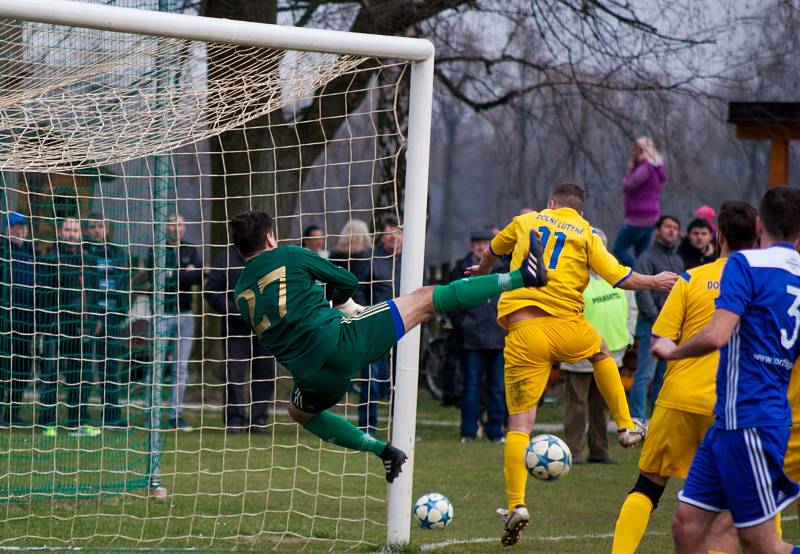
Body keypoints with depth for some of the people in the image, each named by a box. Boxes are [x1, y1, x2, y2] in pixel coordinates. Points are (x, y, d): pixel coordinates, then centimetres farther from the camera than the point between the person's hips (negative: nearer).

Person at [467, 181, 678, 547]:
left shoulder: (526, 222, 16)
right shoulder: (586, 235, 10)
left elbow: (493, 250, 35)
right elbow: (620, 277, 4)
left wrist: (482, 270, 58)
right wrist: (655, 283, 23)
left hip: (522, 332, 0)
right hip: (567, 327, 0)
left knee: (519, 422, 1)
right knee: (601, 353, 36)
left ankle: (516, 505, -10)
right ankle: (626, 426, 37)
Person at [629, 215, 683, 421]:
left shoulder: (678, 261, 18)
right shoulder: (647, 258, -4)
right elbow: (642, 292, -12)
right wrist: (657, 320, -14)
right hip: (651, 326, -7)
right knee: (645, 375, -10)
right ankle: (638, 420, -11)